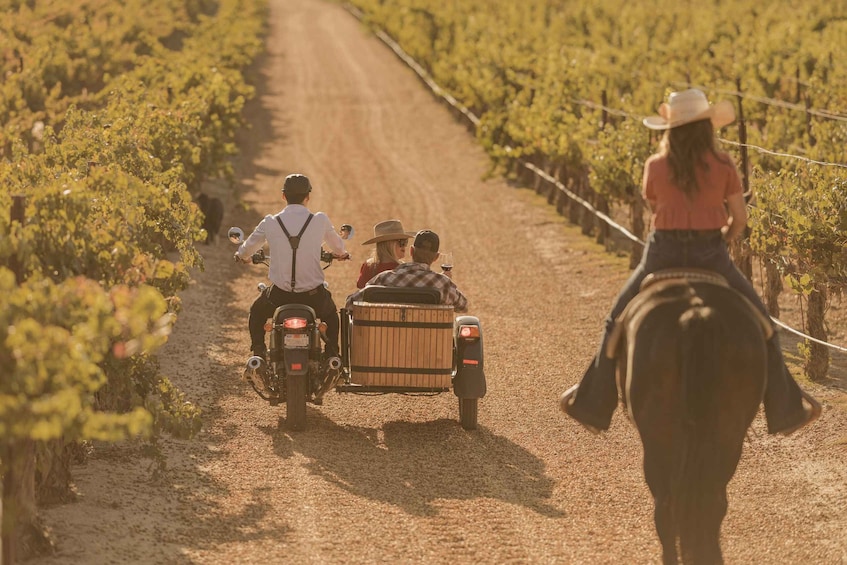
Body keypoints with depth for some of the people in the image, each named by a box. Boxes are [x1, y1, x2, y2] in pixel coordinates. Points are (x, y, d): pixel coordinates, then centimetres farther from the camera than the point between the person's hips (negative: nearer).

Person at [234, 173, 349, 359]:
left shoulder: (270, 223, -4)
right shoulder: (320, 220, -5)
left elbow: (247, 248, 14)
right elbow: (338, 246, 16)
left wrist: (242, 255, 40)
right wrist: (341, 253, 41)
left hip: (279, 294, 0)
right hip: (313, 295, 0)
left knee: (256, 313, 32)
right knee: (331, 315, 34)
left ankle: (258, 353, 19)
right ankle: (332, 354, 19)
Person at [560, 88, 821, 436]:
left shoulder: (655, 167, -3)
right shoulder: (723, 166, -6)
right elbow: (740, 218, -2)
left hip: (662, 255, 1)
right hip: (710, 256, -1)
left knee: (618, 322, 21)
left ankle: (593, 406, 23)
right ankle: (784, 410, 16)